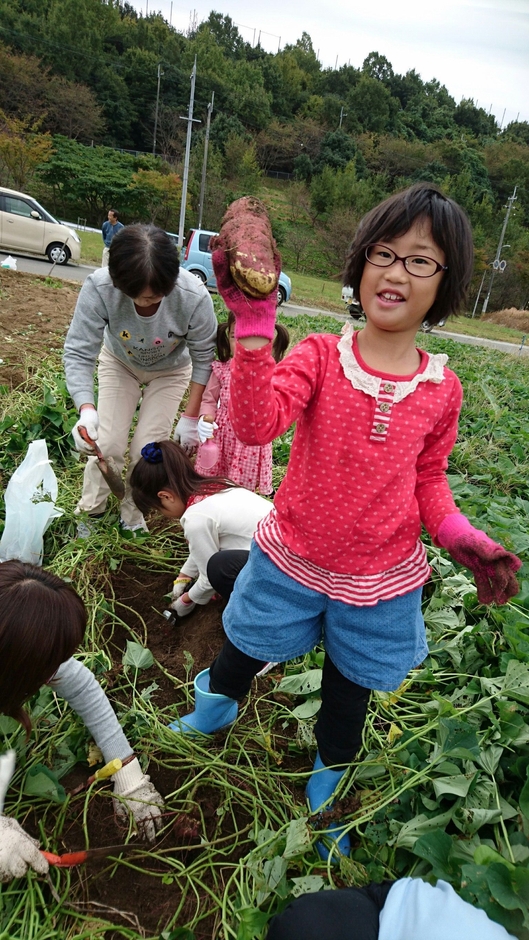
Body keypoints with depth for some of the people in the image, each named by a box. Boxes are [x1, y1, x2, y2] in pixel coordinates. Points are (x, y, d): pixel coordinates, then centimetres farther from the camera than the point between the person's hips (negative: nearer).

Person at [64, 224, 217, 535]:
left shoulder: (194, 297, -39)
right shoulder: (99, 288, -39)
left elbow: (204, 358, -23)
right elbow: (79, 352, -32)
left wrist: (191, 418, -18)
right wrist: (86, 410, -48)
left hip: (170, 372, 0)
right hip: (119, 363, 1)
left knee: (146, 449, -6)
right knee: (108, 444, -5)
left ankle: (134, 519, 19)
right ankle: (91, 511, 21)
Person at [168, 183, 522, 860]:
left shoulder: (441, 389, -6)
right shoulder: (319, 357, -15)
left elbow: (428, 477, 6)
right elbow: (256, 425, -32)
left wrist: (457, 533, -11)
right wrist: (253, 326, -40)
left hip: (380, 580, 2)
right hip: (291, 560, -1)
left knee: (348, 693, 23)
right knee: (243, 653, 23)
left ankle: (327, 784, 56)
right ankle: (212, 711, 61)